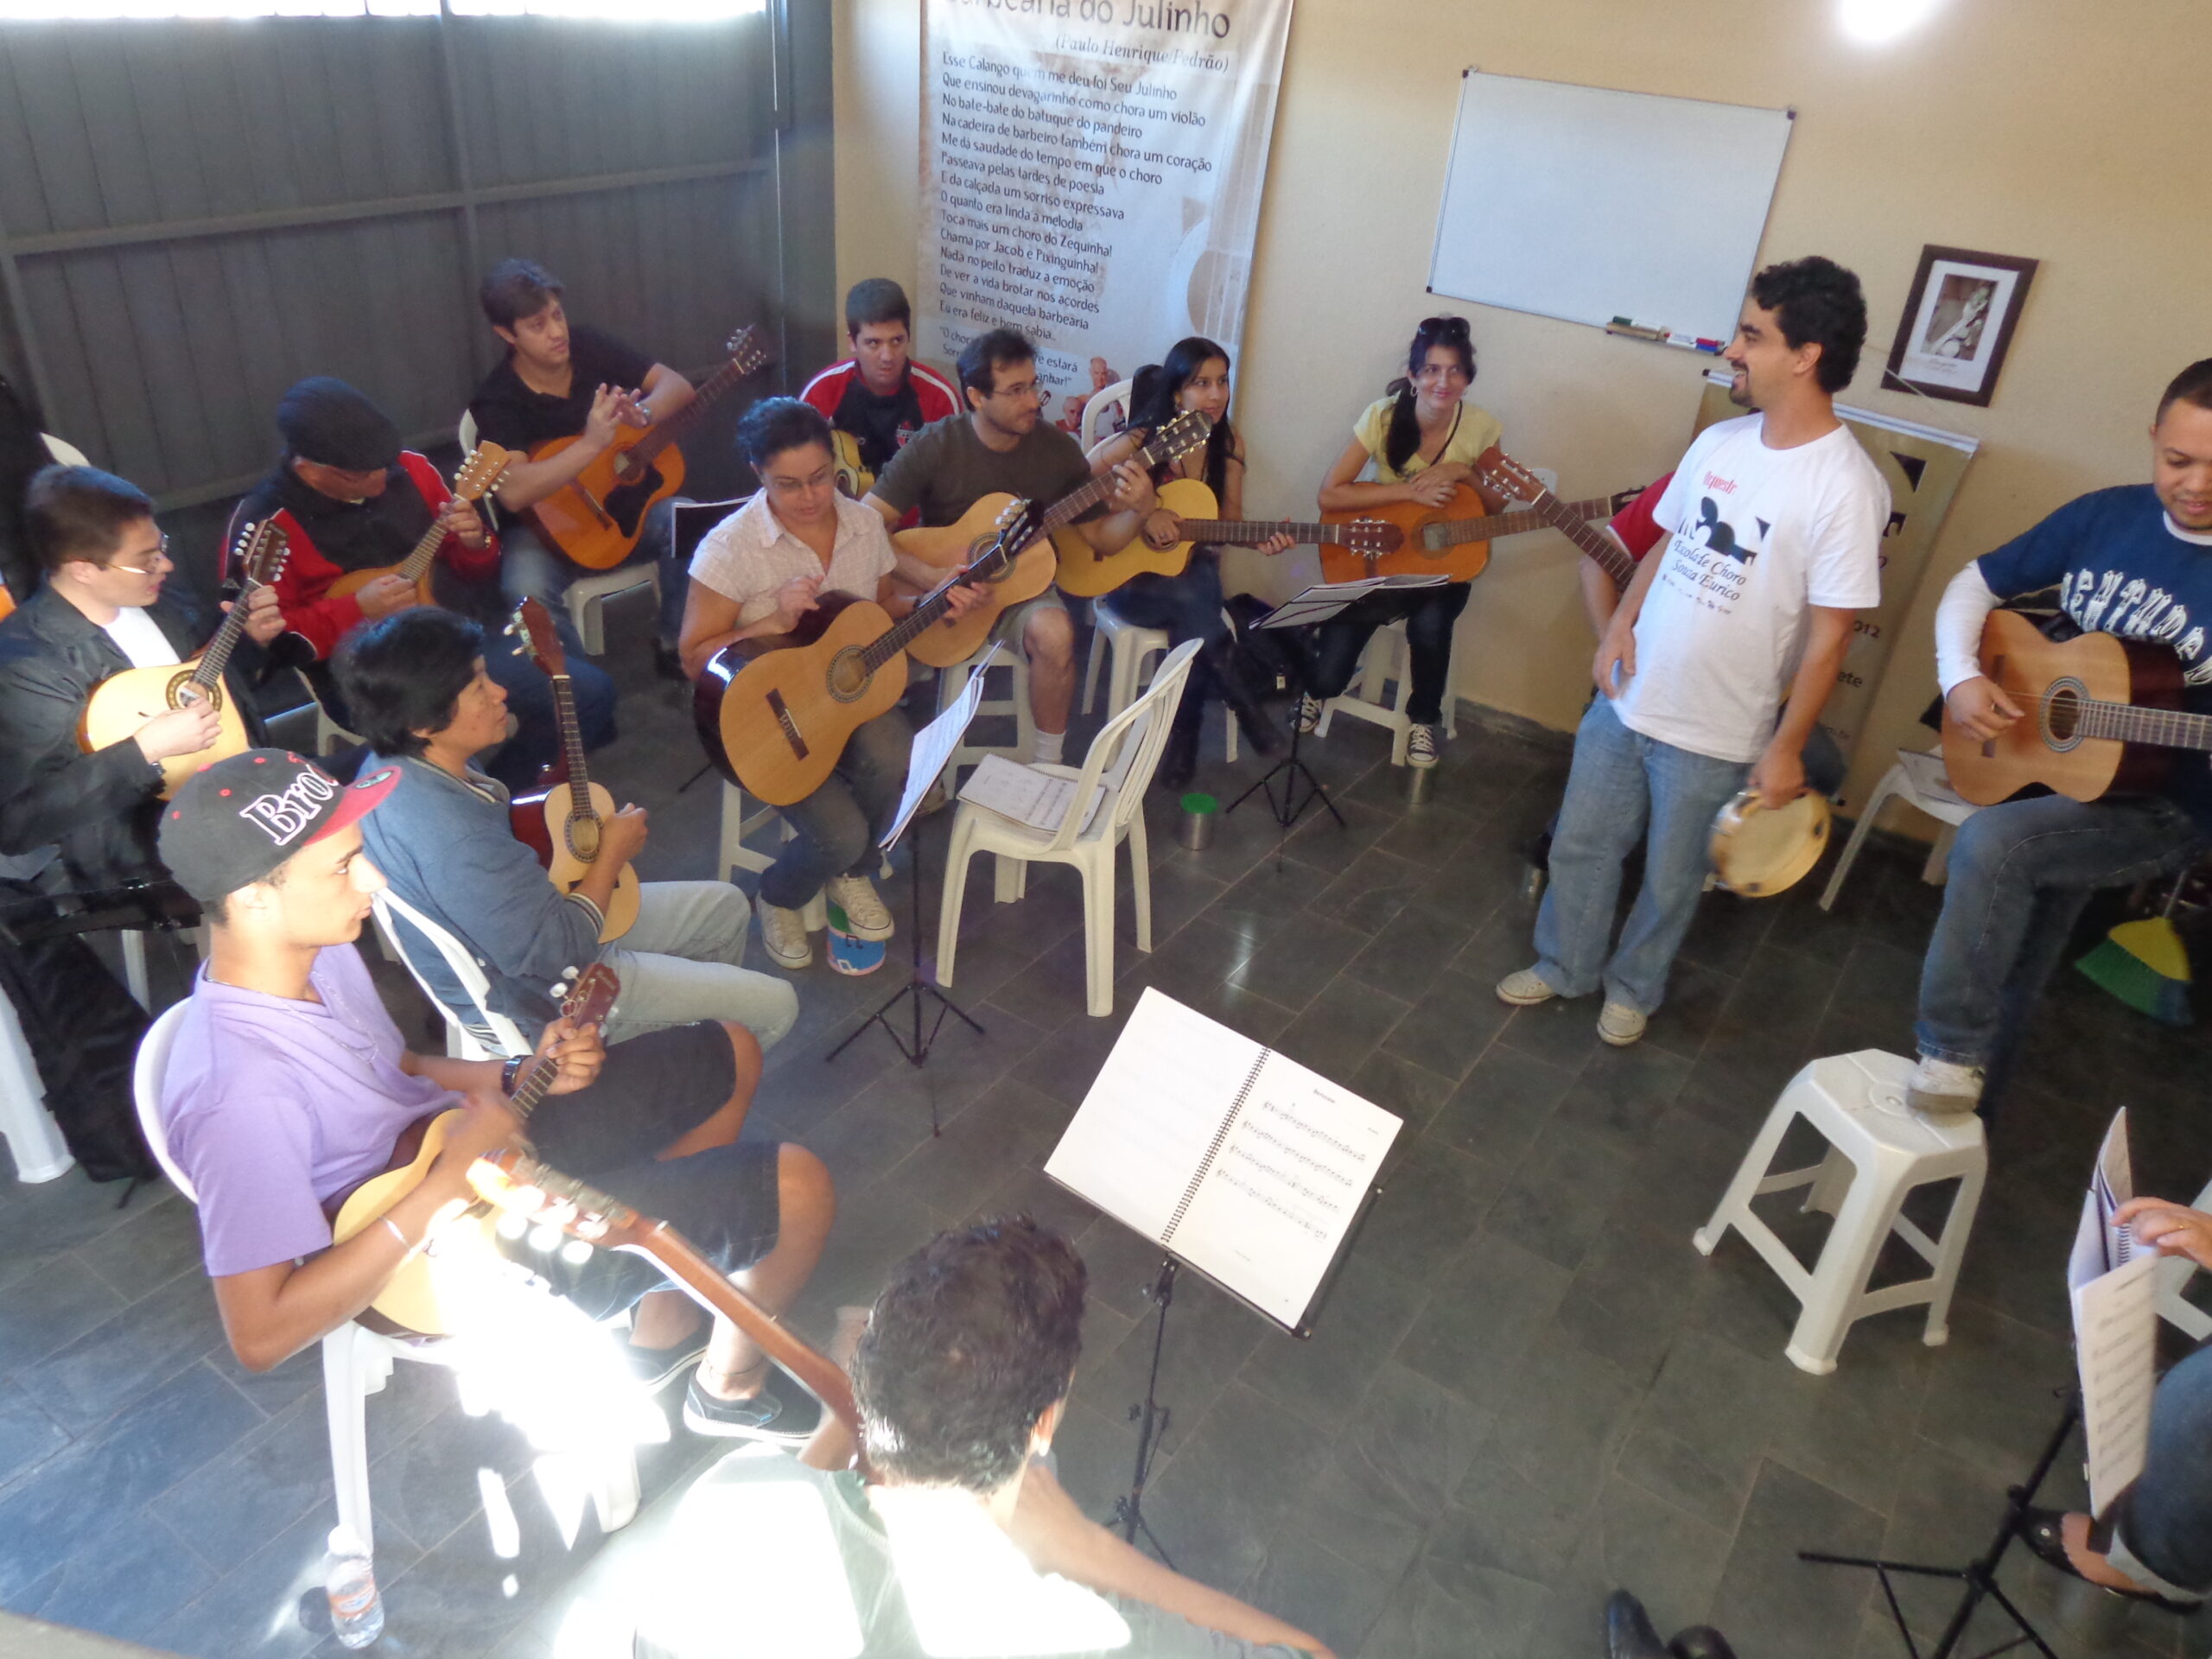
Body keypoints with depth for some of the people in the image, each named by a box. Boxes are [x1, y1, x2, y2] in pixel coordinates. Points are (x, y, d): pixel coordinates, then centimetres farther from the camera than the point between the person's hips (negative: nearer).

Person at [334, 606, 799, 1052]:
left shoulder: (392, 765, -7)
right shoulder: (452, 836, -39)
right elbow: (559, 951, -31)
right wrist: (612, 854, -16)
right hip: (539, 1001, -10)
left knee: (725, 906, 19)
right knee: (774, 1006, -7)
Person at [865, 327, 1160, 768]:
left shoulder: (1057, 448, -6)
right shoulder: (934, 446, -13)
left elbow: (1101, 538, 2)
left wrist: (1140, 509, -19)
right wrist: (928, 577, -31)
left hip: (1020, 586, 1)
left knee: (1054, 632, -33)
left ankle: (1049, 760, -9)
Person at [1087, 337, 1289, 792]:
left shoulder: (1229, 445, 1)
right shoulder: (1140, 442, -14)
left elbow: (1228, 520, 8)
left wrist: (1259, 540, -15)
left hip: (1192, 572, 3)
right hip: (1130, 576, -3)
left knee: (1194, 625, -32)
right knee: (1193, 601, -35)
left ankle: (1182, 745, -16)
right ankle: (1250, 711, -22)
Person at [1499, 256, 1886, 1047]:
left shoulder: (1844, 486, -19)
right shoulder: (1719, 441, 0)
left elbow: (1828, 635, -16)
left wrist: (1785, 748, -13)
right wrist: (1620, 624, -2)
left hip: (1714, 734, -5)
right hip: (1627, 697, 6)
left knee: (1669, 879, 15)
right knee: (1579, 846, 18)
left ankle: (1633, 987, 40)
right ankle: (1564, 966, 40)